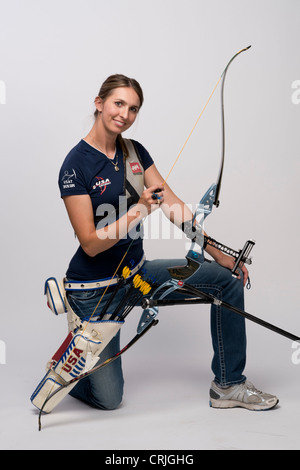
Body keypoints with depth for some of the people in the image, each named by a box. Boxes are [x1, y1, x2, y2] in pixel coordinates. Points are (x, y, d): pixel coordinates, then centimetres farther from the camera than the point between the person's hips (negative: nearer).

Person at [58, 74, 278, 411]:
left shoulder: (135, 152, 3)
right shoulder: (76, 165, -17)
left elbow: (174, 206, 1)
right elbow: (90, 243, -20)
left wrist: (219, 254, -3)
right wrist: (139, 210, -31)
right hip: (95, 289, -6)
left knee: (228, 280, -3)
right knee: (108, 399, -1)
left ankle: (228, 385, 9)